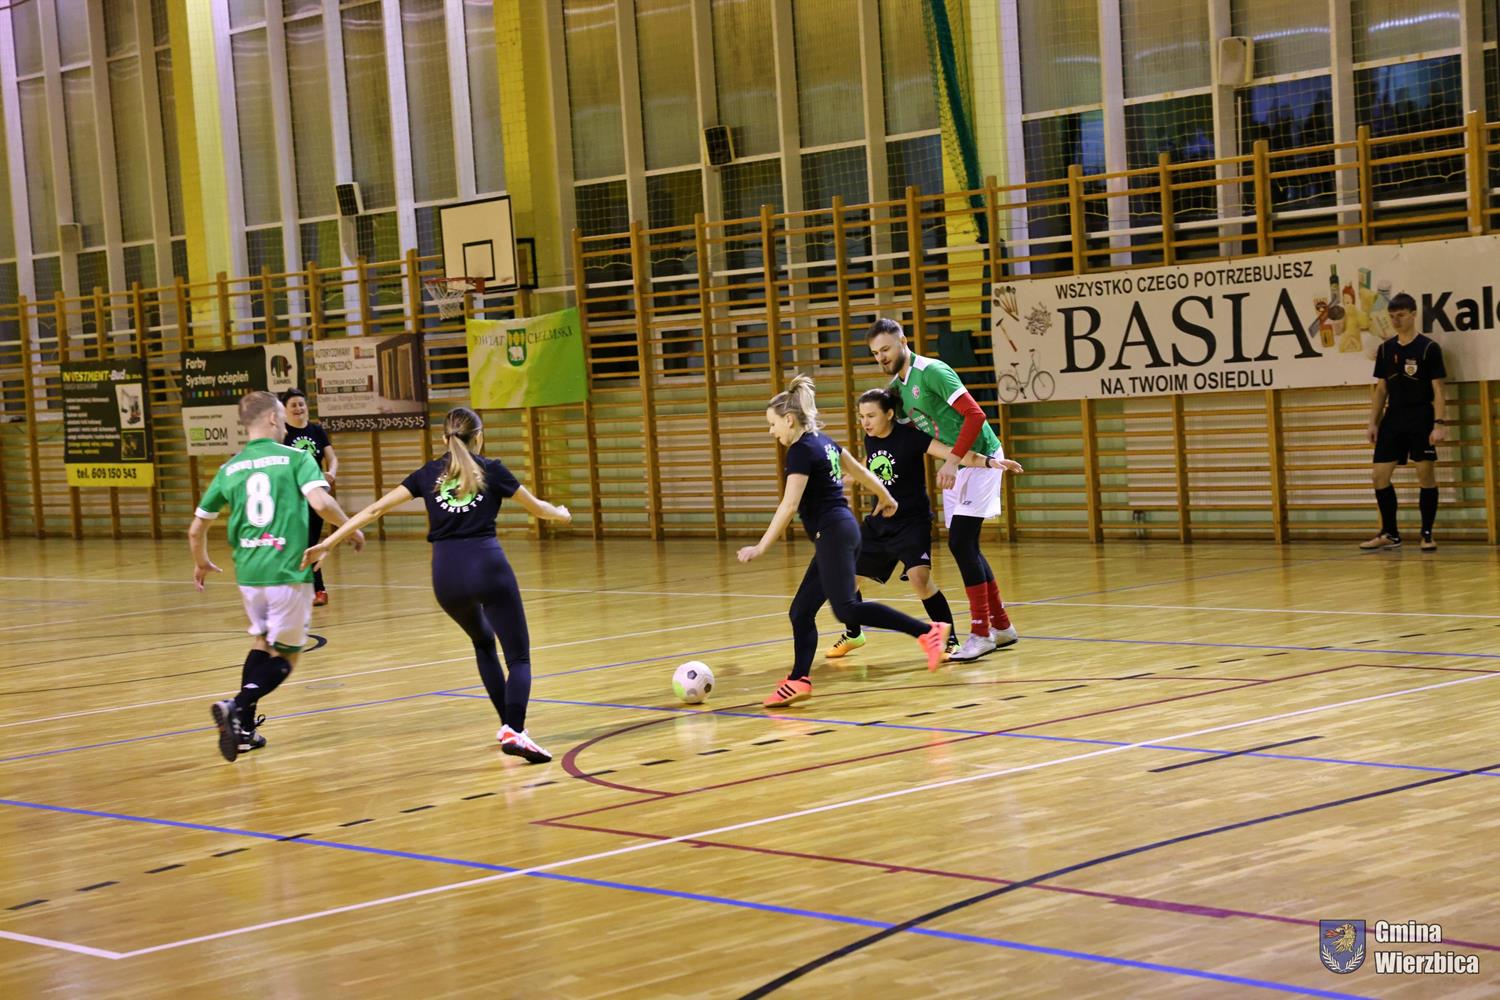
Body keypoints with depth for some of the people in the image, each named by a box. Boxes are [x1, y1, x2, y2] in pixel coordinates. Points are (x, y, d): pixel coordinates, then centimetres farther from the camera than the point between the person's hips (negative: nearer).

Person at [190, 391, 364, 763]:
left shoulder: (229, 469, 10)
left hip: (248, 573, 5)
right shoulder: (295, 458, -3)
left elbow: (196, 528, 15)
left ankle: (244, 728, 16)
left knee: (262, 643, 25)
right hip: (289, 572, -4)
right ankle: (237, 707, -14)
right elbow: (321, 502, -18)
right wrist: (351, 528, 0)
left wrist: (201, 563, 34)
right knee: (284, 658, 9)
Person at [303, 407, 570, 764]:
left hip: (446, 573, 3)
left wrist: (328, 543, 14)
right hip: (488, 566, -3)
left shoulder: (429, 474, 13)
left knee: (483, 641, 29)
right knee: (518, 656, -1)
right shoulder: (490, 469, 7)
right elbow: (536, 507, 20)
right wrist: (561, 513, 43)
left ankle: (509, 725, 25)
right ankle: (514, 731, -24)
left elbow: (375, 509, 11)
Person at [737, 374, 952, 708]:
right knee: (801, 612, 8)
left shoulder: (801, 451, -12)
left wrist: (760, 547, -16)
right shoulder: (824, 441, 15)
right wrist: (885, 498, 42)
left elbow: (789, 506, -17)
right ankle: (799, 681, 6)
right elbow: (861, 471, 26)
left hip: (833, 534, -10)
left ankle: (927, 631, -20)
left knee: (846, 608, -18)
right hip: (845, 530, 10)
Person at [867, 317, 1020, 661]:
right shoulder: (896, 386, 9)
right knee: (964, 546, 9)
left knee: (961, 543, -14)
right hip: (955, 465, 9)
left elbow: (975, 415, -24)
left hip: (979, 459, -9)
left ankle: (981, 632, -10)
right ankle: (1001, 626, 20)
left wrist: (953, 460, -27)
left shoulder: (932, 372, -18)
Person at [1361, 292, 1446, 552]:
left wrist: (1440, 423, -15)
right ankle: (1390, 534, 14)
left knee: (1426, 476, -3)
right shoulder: (1385, 349, 9)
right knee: (1379, 475, 2)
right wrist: (1373, 423, 8)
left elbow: (1437, 389, -7)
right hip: (1393, 419, 5)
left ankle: (1427, 535, 7)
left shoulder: (1428, 348, -5)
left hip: (1421, 419, -5)